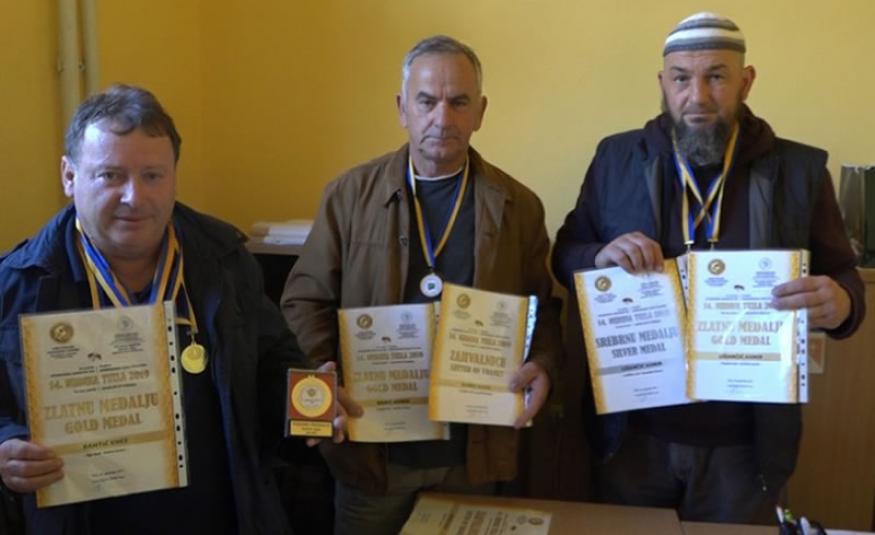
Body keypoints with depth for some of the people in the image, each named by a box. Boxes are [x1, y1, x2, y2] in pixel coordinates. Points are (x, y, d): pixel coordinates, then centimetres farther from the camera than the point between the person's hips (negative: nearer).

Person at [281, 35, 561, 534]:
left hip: (475, 450, 1)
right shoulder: (349, 194, -2)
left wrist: (541, 365, -14)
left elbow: (544, 307, 5)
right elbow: (306, 300, -1)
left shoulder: (519, 206, 0)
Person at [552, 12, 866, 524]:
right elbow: (565, 255, 4)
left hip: (745, 442, 0)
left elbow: (843, 276, 2)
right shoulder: (617, 158, 0)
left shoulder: (800, 169, -2)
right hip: (634, 430, 1)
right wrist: (601, 256, -19)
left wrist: (840, 303, -22)